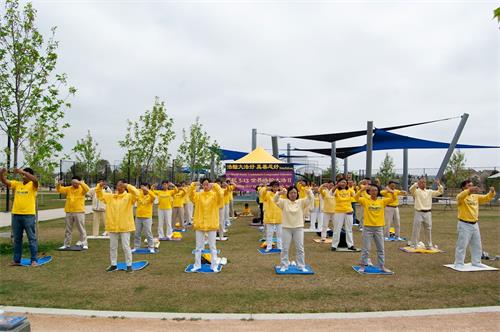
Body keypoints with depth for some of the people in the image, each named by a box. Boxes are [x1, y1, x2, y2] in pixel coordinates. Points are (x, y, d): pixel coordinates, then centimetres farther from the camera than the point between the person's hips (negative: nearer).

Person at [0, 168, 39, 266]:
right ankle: (16, 260, 22)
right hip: (16, 215, 6)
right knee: (17, 239, 13)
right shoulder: (16, 184, 11)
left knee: (32, 238, 0)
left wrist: (21, 171, -30)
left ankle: (34, 260, 5)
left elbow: (35, 179, -26)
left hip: (29, 215, -5)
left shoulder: (32, 185, -4)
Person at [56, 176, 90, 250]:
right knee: (68, 229, 13)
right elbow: (59, 190, 3)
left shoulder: (81, 188, -3)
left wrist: (80, 183, -33)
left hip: (79, 212, -4)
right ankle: (66, 244, 23)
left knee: (81, 229, 0)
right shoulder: (68, 189, 8)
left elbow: (87, 189, -24)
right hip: (69, 212, 4)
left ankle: (84, 244, 5)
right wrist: (59, 184, -17)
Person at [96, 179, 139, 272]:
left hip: (125, 227, -4)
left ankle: (129, 265, 13)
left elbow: (136, 193, -23)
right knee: (113, 247, 14)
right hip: (112, 226, 5)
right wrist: (99, 186, -4)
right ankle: (113, 265, 27)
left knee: (126, 247, 2)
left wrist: (128, 186, -27)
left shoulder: (129, 196, -5)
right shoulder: (110, 197, 9)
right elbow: (100, 195, 13)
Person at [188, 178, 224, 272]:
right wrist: (194, 185, -21)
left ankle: (214, 266, 16)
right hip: (199, 224, 2)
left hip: (211, 224, -2)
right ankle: (197, 265, 22)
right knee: (198, 246, 11)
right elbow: (190, 194, -11)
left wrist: (215, 185, -25)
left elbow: (221, 194, -22)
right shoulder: (198, 195, 3)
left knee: (212, 246, 8)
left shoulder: (215, 195, -4)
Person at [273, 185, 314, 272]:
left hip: (299, 228, 1)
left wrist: (309, 192, -36)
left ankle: (301, 266, 21)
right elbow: (275, 200, -18)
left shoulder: (301, 202, 0)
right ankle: (284, 266, 20)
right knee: (285, 248, 7)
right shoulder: (284, 202, -2)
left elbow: (311, 199, -13)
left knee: (300, 248, 8)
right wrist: (279, 193, -40)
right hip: (286, 228, -1)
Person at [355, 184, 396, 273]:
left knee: (381, 249, 13)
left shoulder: (382, 201, 4)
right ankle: (363, 265, 15)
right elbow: (356, 198, -17)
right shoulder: (365, 201, -3)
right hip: (367, 228, -3)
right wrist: (361, 190, -33)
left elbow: (393, 199, -1)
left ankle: (382, 266, 25)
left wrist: (391, 192, -21)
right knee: (366, 249, 4)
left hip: (379, 228, 3)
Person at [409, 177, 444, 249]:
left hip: (428, 213, 4)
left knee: (428, 230, 13)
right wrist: (417, 183, -37)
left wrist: (439, 184, -7)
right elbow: (411, 189, -24)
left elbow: (440, 192, 9)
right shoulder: (416, 191, -2)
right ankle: (413, 245, 7)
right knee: (416, 230, -1)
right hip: (419, 213, -4)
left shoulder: (429, 191, 11)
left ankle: (428, 245, 27)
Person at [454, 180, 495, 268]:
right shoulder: (461, 197, -13)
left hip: (475, 224, 7)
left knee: (477, 245, 17)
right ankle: (459, 263, 6)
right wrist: (470, 190, -52)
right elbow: (460, 197, -36)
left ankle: (476, 262, 32)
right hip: (464, 225, -7)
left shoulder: (476, 196, 10)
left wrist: (492, 192, -12)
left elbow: (487, 198, 10)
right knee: (462, 245, -3)